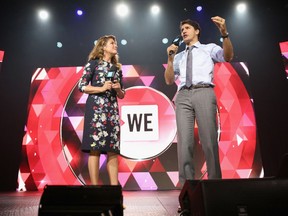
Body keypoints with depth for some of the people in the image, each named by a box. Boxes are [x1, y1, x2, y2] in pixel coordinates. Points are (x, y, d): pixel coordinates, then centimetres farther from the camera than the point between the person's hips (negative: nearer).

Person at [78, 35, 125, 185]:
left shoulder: (117, 68, 19)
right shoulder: (93, 63, 4)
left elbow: (121, 95, 20)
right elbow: (81, 86, -4)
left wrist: (118, 89, 0)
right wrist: (101, 88, -12)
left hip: (112, 110, 6)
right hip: (96, 109, -5)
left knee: (113, 150, 2)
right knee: (95, 149, -7)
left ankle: (115, 186, 6)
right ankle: (95, 186, -1)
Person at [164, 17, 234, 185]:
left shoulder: (209, 48, 19)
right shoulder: (179, 56, 28)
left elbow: (228, 57, -1)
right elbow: (169, 80, 18)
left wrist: (224, 33, -16)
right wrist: (170, 58, 7)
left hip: (204, 93, -3)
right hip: (183, 96, 3)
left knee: (209, 140, -8)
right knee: (184, 141, -6)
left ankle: (215, 180, 1)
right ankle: (187, 182, -2)